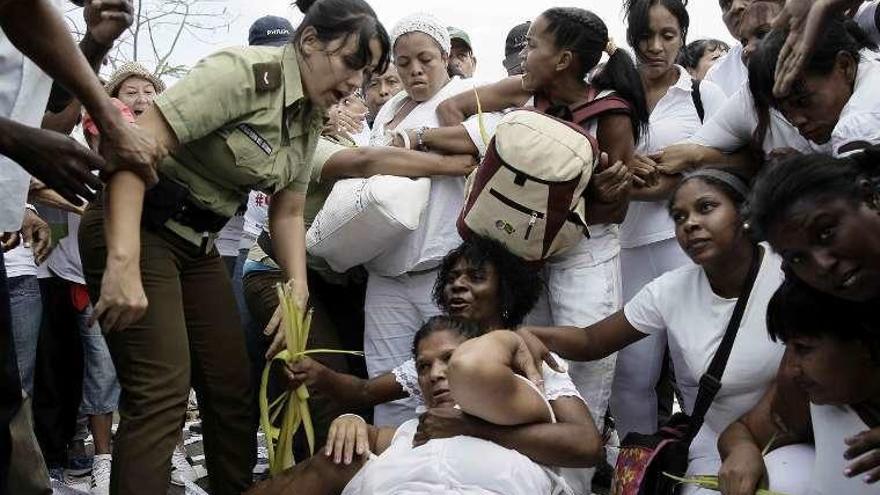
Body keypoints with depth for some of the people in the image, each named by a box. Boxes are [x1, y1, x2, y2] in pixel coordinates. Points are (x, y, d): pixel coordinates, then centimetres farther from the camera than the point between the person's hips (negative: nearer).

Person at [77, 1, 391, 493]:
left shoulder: (311, 119, 6)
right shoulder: (244, 71, -20)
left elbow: (288, 214, 11)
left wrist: (298, 292, -3)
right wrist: (123, 263, -34)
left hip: (198, 244, 8)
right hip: (134, 227, -8)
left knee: (234, 390, 10)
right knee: (162, 393, -14)